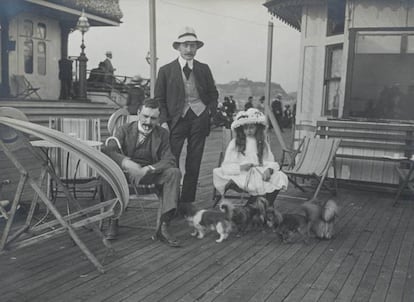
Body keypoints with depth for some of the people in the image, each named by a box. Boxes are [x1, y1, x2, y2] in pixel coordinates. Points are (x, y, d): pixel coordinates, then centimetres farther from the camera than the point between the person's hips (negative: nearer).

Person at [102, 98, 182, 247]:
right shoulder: (124, 130, 3)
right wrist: (126, 163, -36)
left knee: (174, 172, -27)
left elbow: (169, 160, -6)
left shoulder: (162, 133, 6)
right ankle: (113, 222, -18)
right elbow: (109, 151, -14)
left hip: (151, 174, 1)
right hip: (126, 172, -1)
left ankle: (163, 228, -29)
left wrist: (147, 169, -26)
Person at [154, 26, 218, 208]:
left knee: (194, 165, 6)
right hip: (176, 120, -2)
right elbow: (159, 99, 3)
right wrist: (163, 121, -7)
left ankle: (187, 202, 16)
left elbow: (213, 94, 19)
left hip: (199, 119, 2)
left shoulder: (204, 69, 11)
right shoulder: (166, 70, 3)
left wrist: (211, 111, 2)